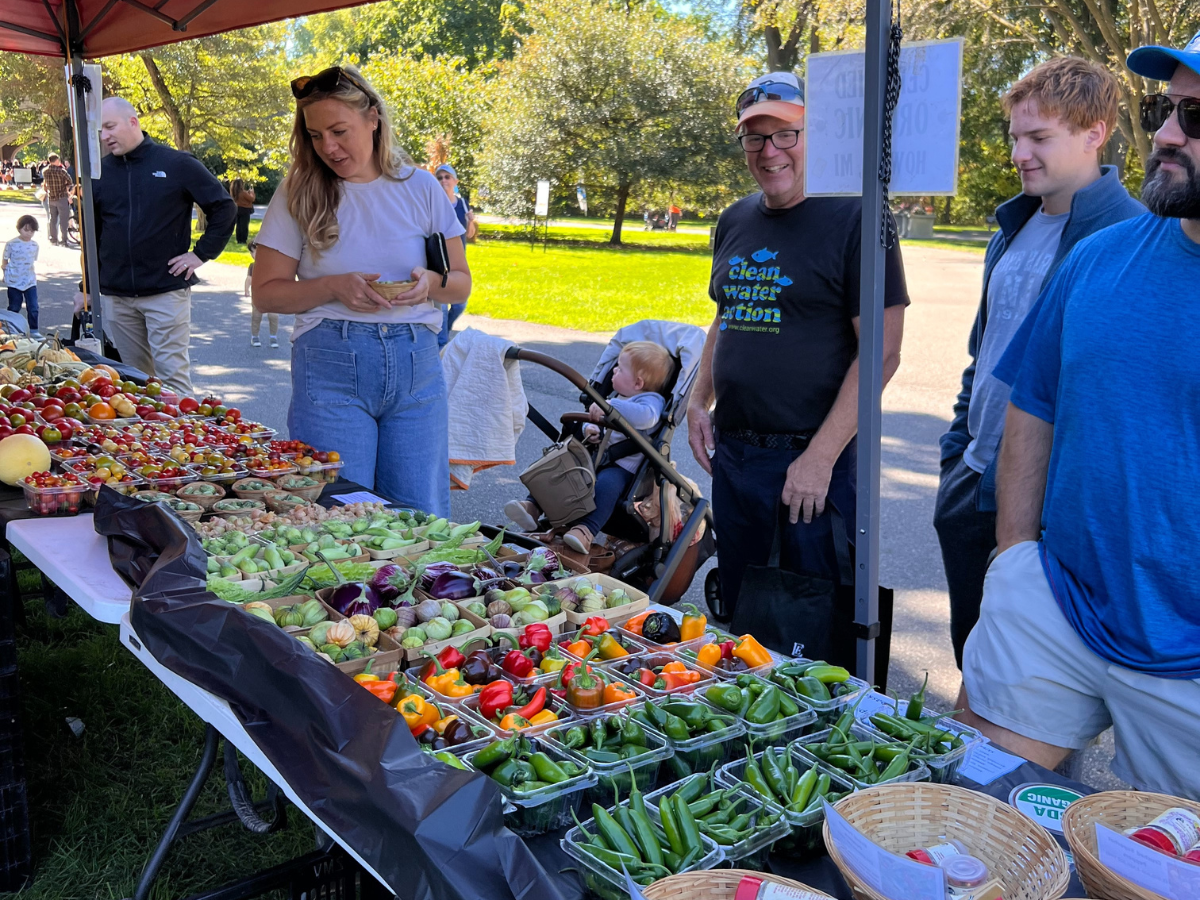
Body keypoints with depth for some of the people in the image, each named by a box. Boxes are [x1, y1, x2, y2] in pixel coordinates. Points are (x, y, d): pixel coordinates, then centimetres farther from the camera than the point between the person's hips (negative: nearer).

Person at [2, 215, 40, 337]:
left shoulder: (34, 245, 3)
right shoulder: (11, 244, -7)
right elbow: (5, 262, 1)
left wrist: (33, 276, 13)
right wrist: (6, 276, -1)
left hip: (30, 282, 3)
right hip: (14, 281, -3)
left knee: (33, 307, -3)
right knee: (14, 307, 7)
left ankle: (33, 330, 8)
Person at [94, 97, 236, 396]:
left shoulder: (176, 164, -2)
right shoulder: (100, 173, 9)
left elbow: (224, 208, 2)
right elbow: (91, 234, 17)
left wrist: (202, 253, -4)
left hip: (166, 291, -4)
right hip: (114, 296, 4)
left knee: (172, 375, -5)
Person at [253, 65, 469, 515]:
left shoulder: (420, 188, 7)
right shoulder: (299, 194, 2)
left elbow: (461, 282, 11)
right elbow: (266, 292, 2)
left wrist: (431, 283, -11)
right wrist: (334, 287, -14)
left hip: (416, 366, 2)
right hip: (330, 365, -1)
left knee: (422, 522, 4)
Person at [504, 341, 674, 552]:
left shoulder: (651, 400, -6)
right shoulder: (616, 398, 24)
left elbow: (647, 417, -31)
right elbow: (595, 421, 27)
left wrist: (610, 406, -37)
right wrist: (589, 428, 0)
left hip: (621, 466, -9)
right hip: (594, 457, 9)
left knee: (606, 484, -37)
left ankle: (586, 531, -47)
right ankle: (533, 507, -6)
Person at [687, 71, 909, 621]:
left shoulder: (854, 219, -10)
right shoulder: (735, 221, 12)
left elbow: (881, 351, -14)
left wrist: (821, 457, -18)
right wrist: (698, 402, 10)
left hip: (809, 459, -6)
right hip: (730, 453, 7)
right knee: (737, 614, 17)